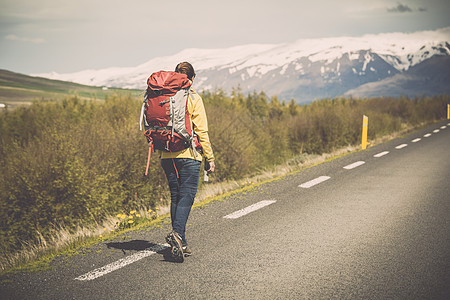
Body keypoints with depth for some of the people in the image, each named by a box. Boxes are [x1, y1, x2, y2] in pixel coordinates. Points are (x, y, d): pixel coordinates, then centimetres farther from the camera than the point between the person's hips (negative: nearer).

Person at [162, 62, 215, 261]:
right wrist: (210, 158, -2)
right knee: (186, 196, -4)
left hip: (167, 156, 5)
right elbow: (201, 131, -8)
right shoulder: (193, 98, -6)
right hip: (188, 155, -5)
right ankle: (177, 233, -23)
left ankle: (180, 244, 13)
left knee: (175, 197, 11)